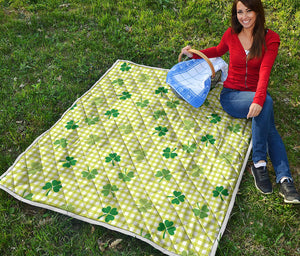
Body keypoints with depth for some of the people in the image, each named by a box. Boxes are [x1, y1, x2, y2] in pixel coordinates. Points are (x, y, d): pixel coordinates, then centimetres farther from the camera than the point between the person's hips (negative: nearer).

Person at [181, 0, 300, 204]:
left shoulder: (270, 39, -4)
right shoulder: (231, 35, 2)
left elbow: (264, 72, -19)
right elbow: (219, 51, 25)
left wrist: (258, 100, -35)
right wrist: (195, 54, 11)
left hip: (256, 96, 1)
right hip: (231, 95, -1)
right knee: (267, 102, -33)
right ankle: (259, 162, -30)